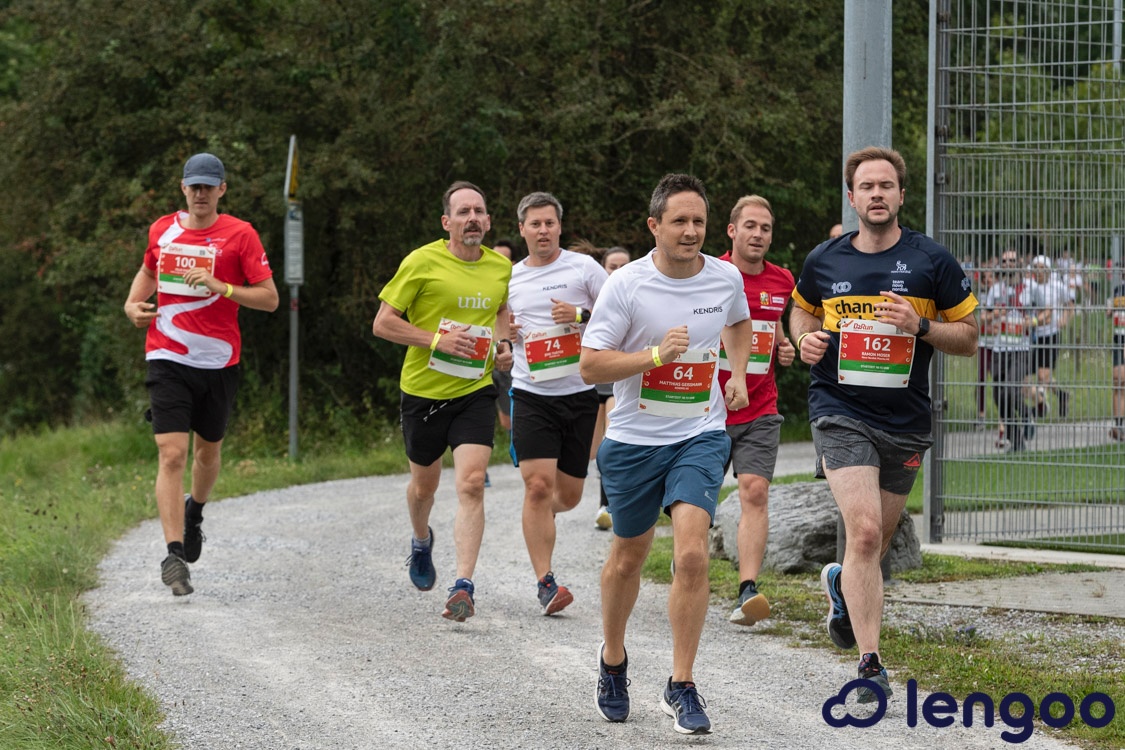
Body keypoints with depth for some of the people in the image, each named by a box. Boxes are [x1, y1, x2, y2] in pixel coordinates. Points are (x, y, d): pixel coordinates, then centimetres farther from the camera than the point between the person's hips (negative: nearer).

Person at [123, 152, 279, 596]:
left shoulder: (240, 235, -4)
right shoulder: (162, 230, 6)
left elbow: (270, 299, -6)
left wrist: (220, 287, -19)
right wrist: (133, 306, 9)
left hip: (219, 361, 0)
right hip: (167, 359, 0)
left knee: (208, 451, 17)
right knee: (171, 454, -13)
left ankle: (195, 511, 49)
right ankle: (174, 555, -17)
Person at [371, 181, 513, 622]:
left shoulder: (501, 267, 2)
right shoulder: (422, 263, -11)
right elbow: (382, 324, -9)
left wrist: (503, 344, 5)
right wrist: (436, 340, -20)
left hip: (475, 391, 1)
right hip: (424, 389, -1)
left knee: (472, 483, -15)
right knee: (424, 484, 16)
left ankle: (463, 586, -18)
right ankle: (421, 542, 50)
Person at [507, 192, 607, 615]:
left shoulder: (583, 268, 1)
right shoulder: (509, 278, 10)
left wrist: (582, 316, -14)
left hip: (579, 393, 0)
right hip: (531, 394, 0)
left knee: (569, 495, 8)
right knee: (538, 485, -15)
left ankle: (541, 516, 45)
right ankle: (545, 583, -14)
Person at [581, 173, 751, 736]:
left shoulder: (726, 278, -1)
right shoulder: (626, 285, -12)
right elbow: (590, 366, -13)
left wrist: (738, 373, 10)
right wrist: (656, 354, -24)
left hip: (701, 436, 1)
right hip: (634, 438, -1)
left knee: (691, 554, -16)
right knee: (629, 556, 14)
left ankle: (681, 688, -8)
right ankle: (613, 660, 40)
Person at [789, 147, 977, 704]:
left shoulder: (932, 261, -1)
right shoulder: (824, 261, 3)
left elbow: (968, 337, 3)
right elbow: (802, 310, 23)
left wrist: (920, 326, -15)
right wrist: (806, 339, 1)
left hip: (906, 421, 2)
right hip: (840, 412, -2)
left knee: (876, 542, 14)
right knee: (864, 531, -18)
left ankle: (842, 584, 51)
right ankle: (871, 664, -15)